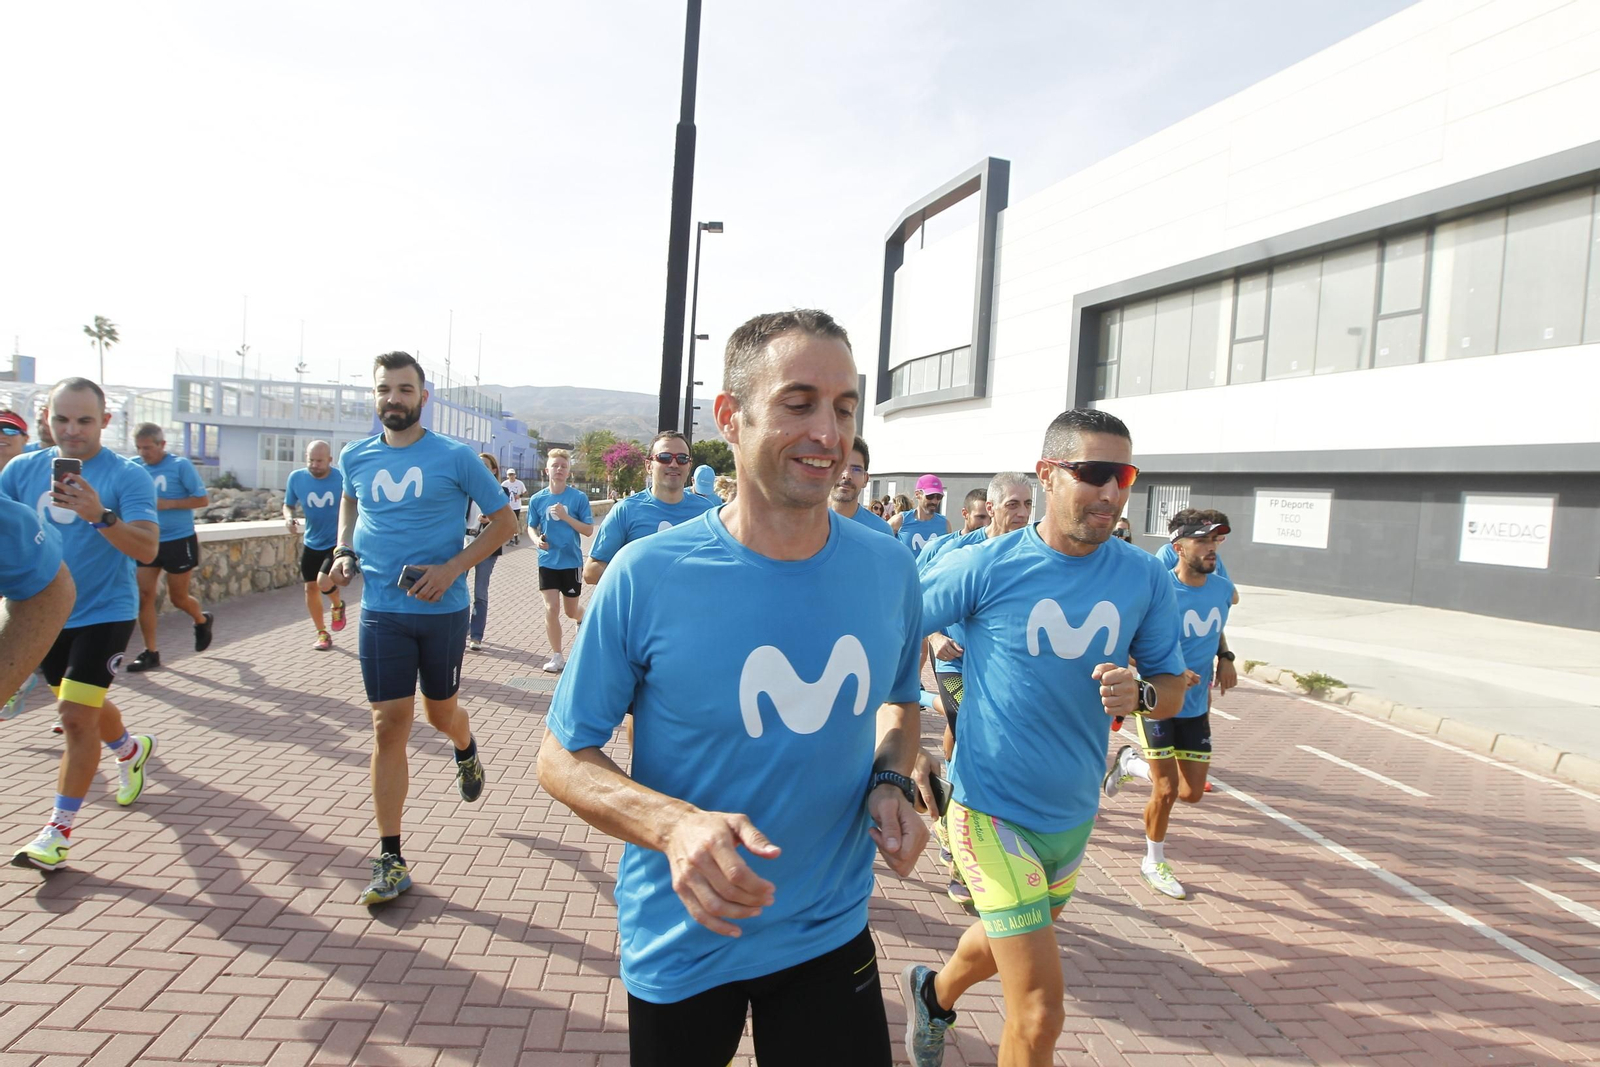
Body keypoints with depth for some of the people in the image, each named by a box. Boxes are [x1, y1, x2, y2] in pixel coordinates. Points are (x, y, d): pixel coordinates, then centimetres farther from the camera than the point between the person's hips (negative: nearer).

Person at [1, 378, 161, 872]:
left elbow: (147, 547, -22)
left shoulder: (128, 476, -13)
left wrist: (101, 516, -37)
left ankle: (60, 827, 3)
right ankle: (131, 749, 51)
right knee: (85, 706, 21)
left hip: (104, 613, -5)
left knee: (76, 715, -9)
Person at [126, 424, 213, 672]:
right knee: (145, 595, -1)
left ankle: (202, 621, 38)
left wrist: (167, 504, -19)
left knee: (177, 597, 7)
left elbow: (202, 499, -10)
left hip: (179, 541, -4)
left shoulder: (180, 465, -9)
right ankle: (150, 652, 7)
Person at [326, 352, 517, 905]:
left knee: (440, 712, 14)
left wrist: (452, 568, -14)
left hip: (442, 609, -2)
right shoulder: (355, 457, 4)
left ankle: (466, 751, 53)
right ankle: (391, 859, 7)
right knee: (389, 725, -1)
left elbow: (504, 520, -2)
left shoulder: (454, 457, -7)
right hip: (381, 612, 2)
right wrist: (344, 551, 6)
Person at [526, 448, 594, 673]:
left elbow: (589, 530, -8)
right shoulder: (538, 499, -1)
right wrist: (537, 540, -10)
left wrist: (566, 516, -21)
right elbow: (531, 526, 12)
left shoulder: (579, 497, -8)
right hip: (547, 562, 1)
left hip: (571, 561, -1)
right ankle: (556, 656, 9)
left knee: (571, 610, 11)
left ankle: (581, 619, 49)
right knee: (551, 609, -5)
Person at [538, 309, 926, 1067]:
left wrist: (891, 782, -11)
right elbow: (563, 757, -11)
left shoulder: (889, 572, -9)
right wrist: (674, 825, -28)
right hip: (682, 944, -1)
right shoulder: (646, 576, -20)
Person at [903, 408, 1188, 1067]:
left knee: (1006, 943, 29)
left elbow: (1173, 689, 4)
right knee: (1040, 1013, -8)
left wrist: (1140, 693, -18)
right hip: (992, 808, -5)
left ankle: (933, 994, 60)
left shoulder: (1144, 579, -6)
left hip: (1073, 814, 5)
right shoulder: (985, 567, -17)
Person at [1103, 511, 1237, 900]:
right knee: (1166, 790, -2)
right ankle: (1154, 863, 23)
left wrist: (1223, 661, 15)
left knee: (1192, 793, 8)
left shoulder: (1223, 588, -1)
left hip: (1196, 707, 6)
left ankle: (1130, 763, 35)